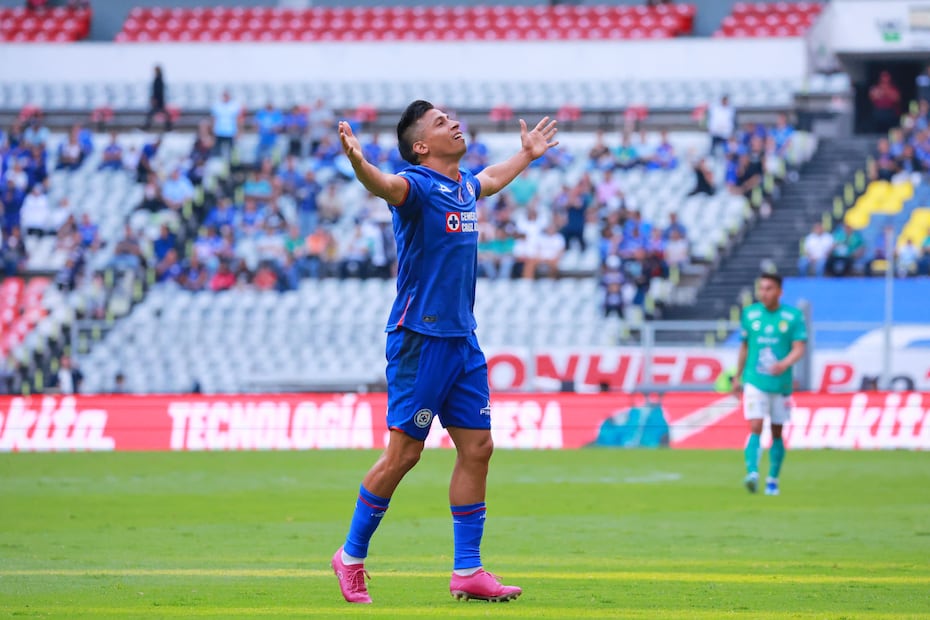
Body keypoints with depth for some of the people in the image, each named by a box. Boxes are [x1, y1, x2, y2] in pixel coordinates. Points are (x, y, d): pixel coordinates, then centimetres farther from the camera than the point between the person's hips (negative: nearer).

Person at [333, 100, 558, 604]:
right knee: (404, 451, -5)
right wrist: (358, 162, -57)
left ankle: (467, 571, 9)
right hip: (420, 337, -8)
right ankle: (352, 556, 10)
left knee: (477, 447, 4)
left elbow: (491, 179, 40)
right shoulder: (417, 184, -11)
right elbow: (387, 186, -36)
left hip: (462, 338, 8)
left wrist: (527, 154, 54)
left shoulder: (464, 185, 14)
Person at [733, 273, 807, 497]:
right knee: (755, 428, -16)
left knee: (777, 433, 9)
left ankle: (773, 480, 20)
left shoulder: (793, 316, -2)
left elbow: (799, 348, -8)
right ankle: (752, 473, -26)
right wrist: (737, 377, 16)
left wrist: (785, 363, -28)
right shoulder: (750, 314, 4)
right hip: (755, 383, 0)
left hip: (781, 384, 0)